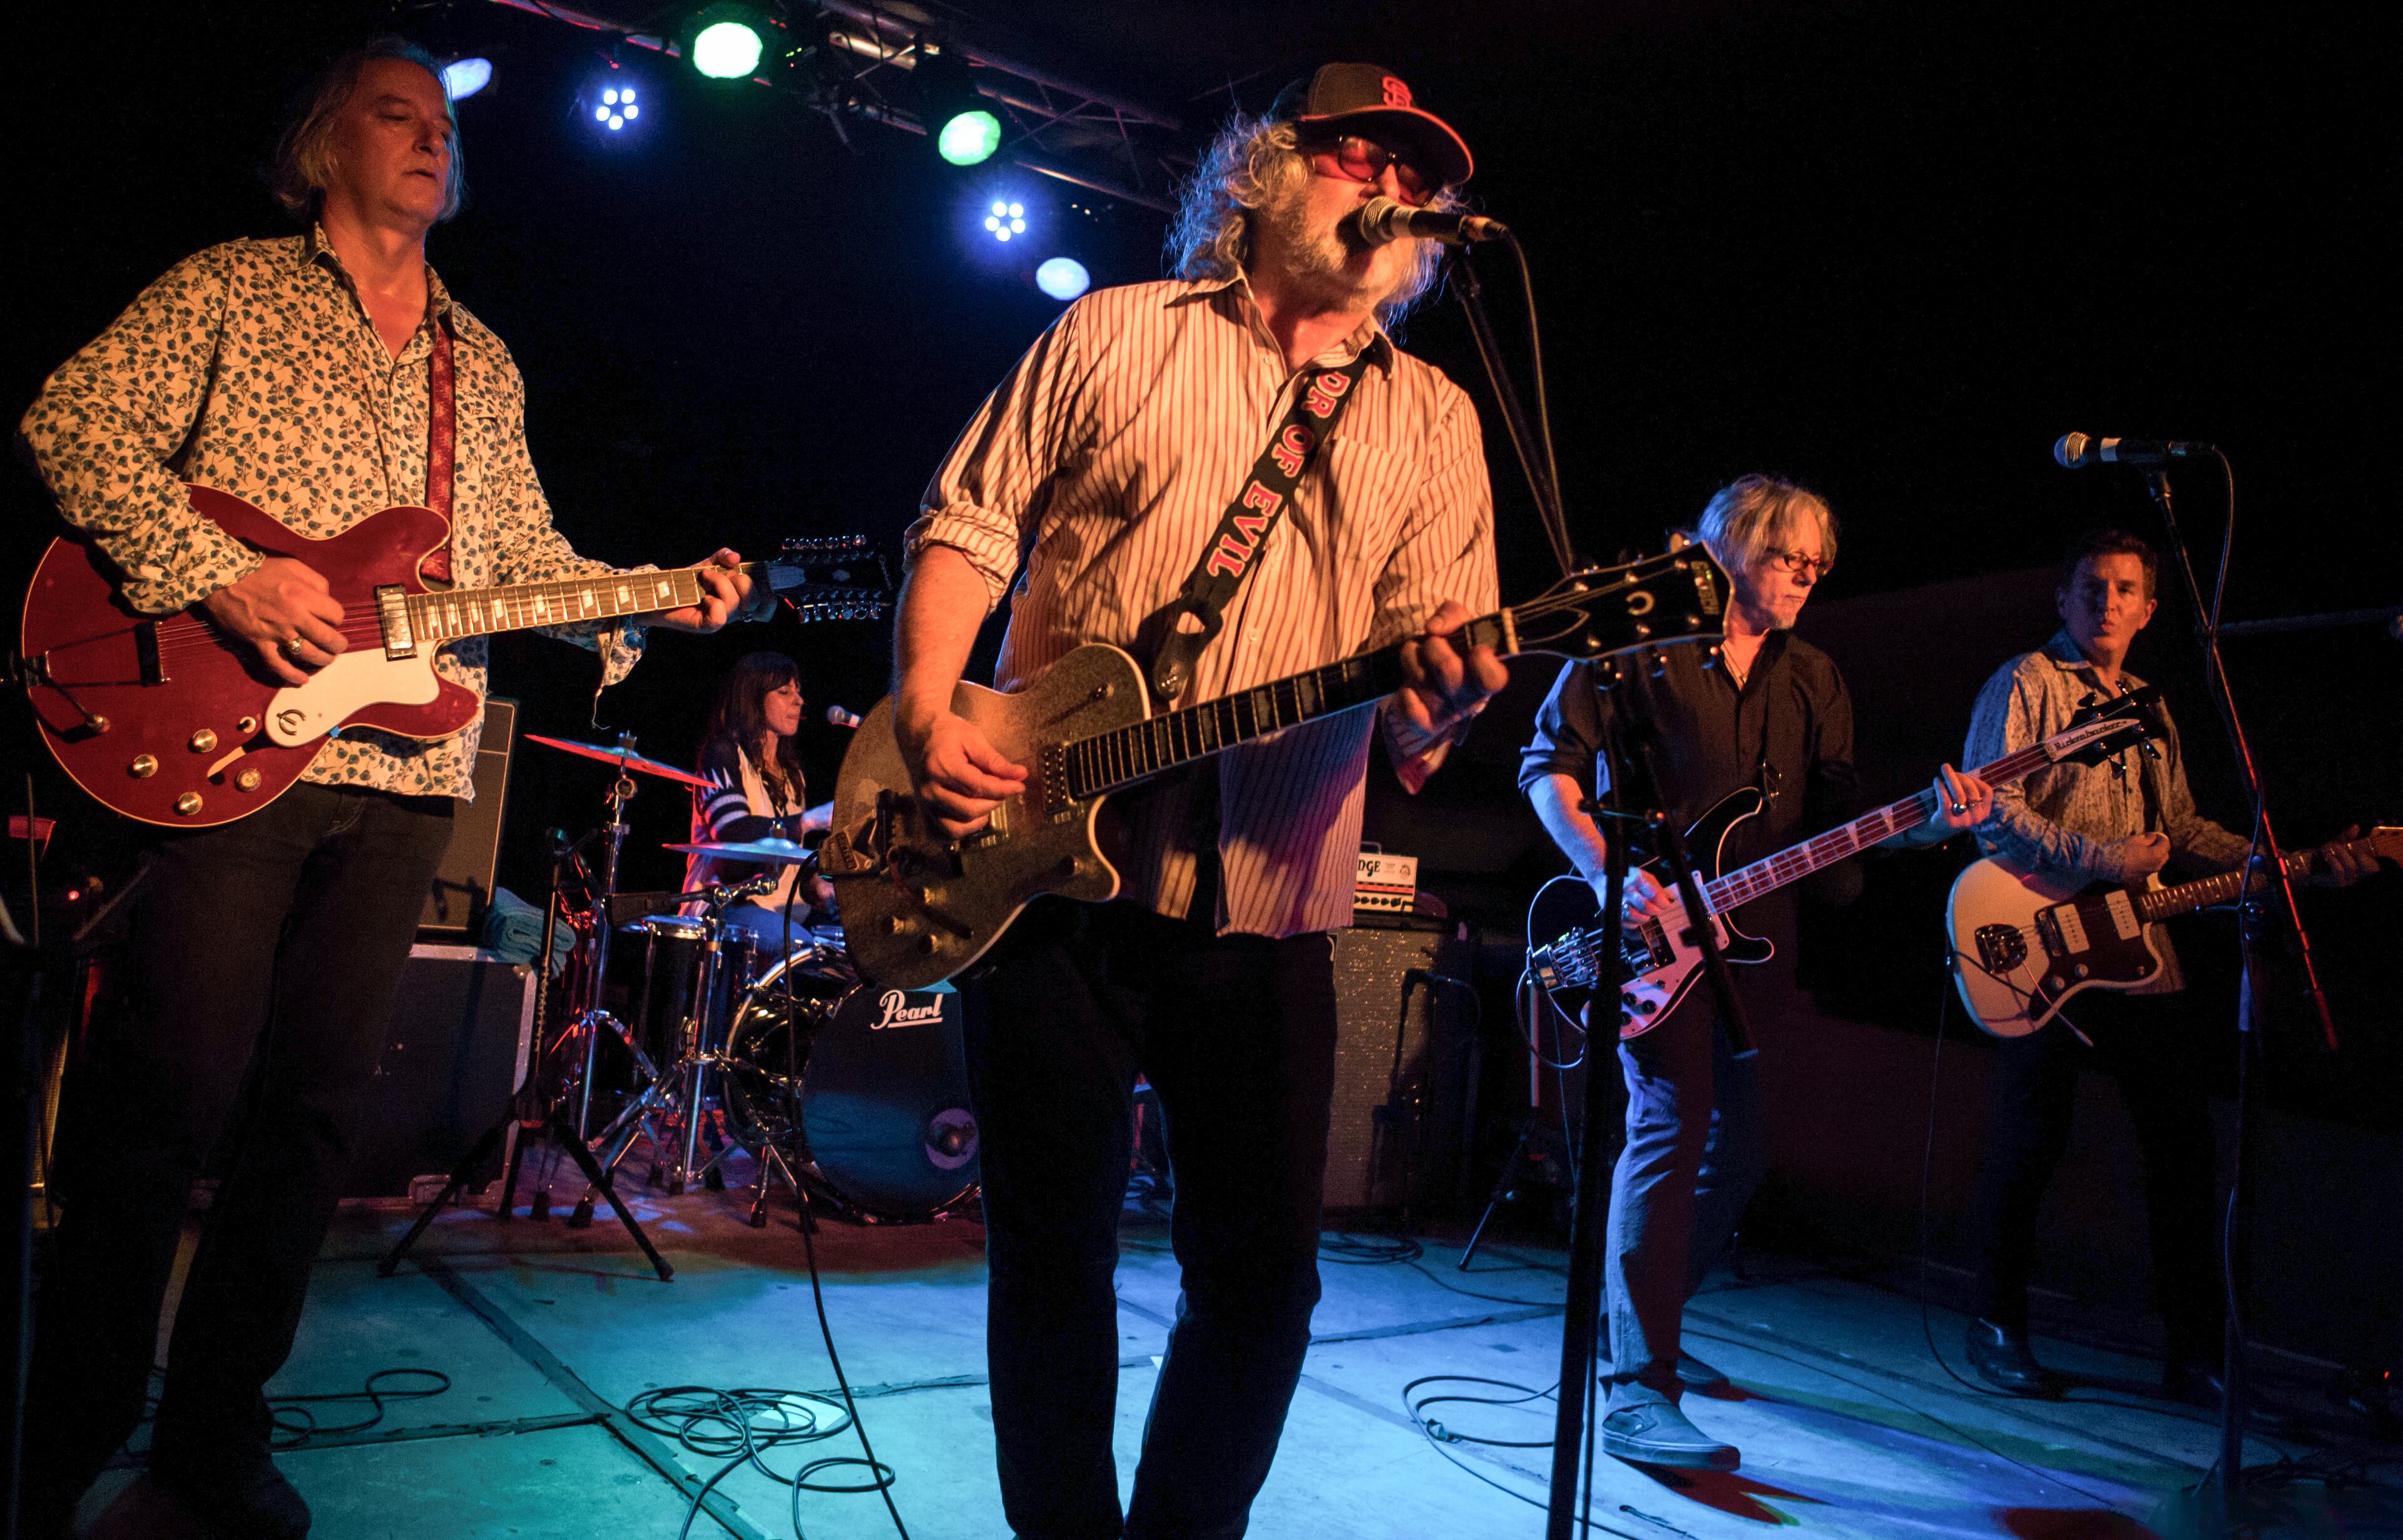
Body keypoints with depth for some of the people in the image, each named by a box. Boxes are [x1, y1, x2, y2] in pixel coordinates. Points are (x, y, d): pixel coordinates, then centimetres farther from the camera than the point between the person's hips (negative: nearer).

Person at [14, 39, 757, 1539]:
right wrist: (222, 576, -16)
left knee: (318, 1105, 8)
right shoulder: (232, 290, 7)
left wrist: (653, 601, 3)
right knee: (170, 1091, -4)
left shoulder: (486, 367, 21)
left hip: (406, 772, 5)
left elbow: (527, 552, 20)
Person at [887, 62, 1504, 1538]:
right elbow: (968, 527, 7)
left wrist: (1434, 694, -23)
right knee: (1054, 1252, 6)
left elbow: (1436, 624, 1)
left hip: (1269, 902, 2)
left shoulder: (1434, 418, 12)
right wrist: (926, 716, -8)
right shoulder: (1117, 333, 8)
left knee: (1264, 1271, 5)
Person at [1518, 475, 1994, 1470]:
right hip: (1649, 933, -7)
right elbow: (1549, 765, -6)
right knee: (1670, 1126, -18)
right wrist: (1613, 876, -19)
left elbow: (1834, 819, 10)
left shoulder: (1813, 680, 14)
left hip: (1744, 933, 7)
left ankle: (1644, 1326, 31)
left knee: (1735, 1151, 12)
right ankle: (1639, 1395, -17)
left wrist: (1930, 824, -9)